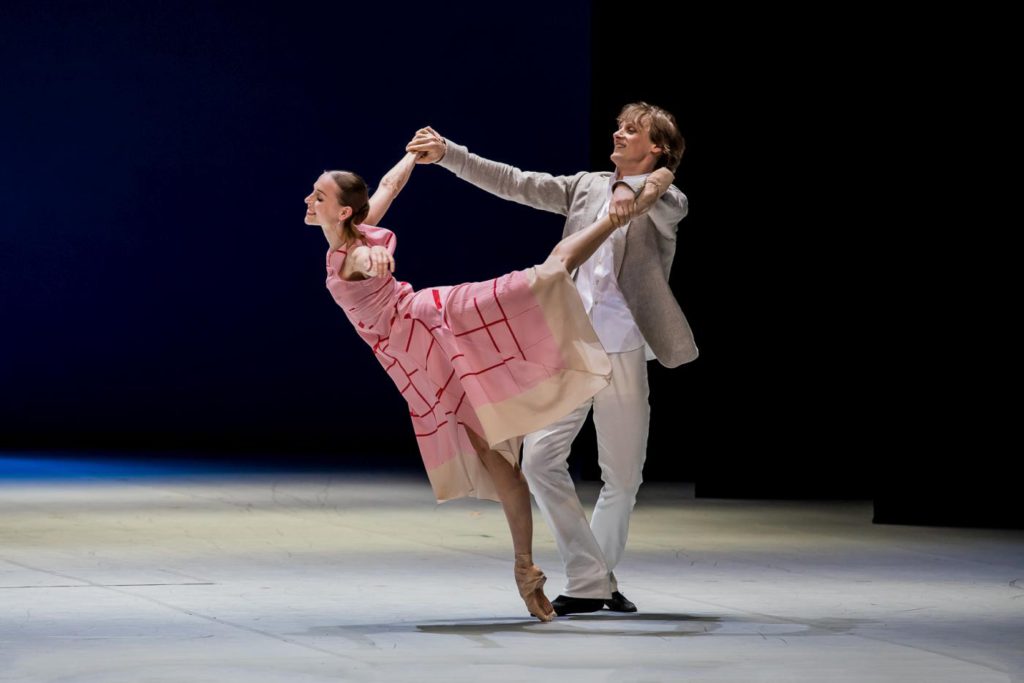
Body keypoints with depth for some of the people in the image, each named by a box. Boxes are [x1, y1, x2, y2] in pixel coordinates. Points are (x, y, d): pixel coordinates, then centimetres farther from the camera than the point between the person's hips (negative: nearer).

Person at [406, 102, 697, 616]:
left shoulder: (665, 201, 2)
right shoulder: (587, 187, 14)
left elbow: (668, 203, -22)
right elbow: (514, 183, 9)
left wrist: (631, 189, -44)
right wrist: (446, 153, 2)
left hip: (624, 354, -3)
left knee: (622, 476, 4)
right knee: (540, 458, -9)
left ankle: (601, 576, 24)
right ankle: (588, 582, -4)